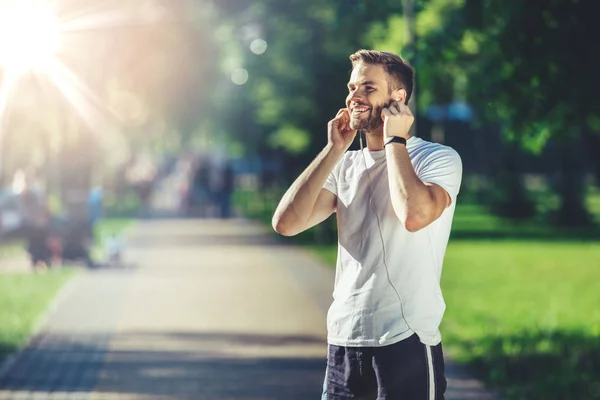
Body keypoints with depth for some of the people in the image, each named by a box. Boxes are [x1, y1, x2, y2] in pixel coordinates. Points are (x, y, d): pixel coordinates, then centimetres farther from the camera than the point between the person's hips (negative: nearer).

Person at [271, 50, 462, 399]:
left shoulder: (439, 158, -5)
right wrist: (334, 149, -2)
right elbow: (286, 223, -1)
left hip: (406, 343, -5)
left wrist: (395, 141, -12)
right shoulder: (346, 165, 11)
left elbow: (415, 215, -26)